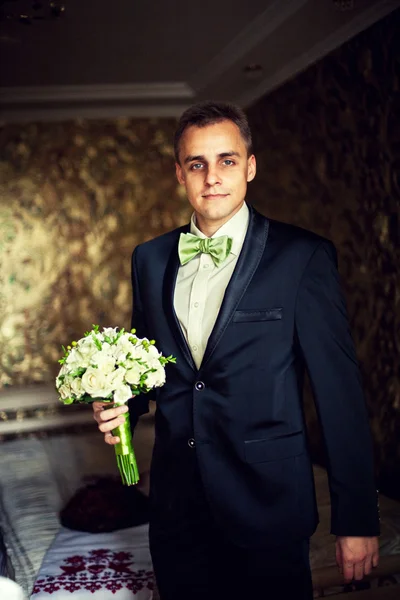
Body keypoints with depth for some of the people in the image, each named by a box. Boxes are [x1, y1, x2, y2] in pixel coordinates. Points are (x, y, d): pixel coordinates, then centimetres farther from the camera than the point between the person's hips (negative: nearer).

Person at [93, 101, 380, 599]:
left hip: (267, 507, -4)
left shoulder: (303, 256, -10)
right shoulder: (150, 259, 5)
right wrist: (120, 407, -5)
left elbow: (339, 391, -11)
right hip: (175, 503, 5)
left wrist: (356, 519, -10)